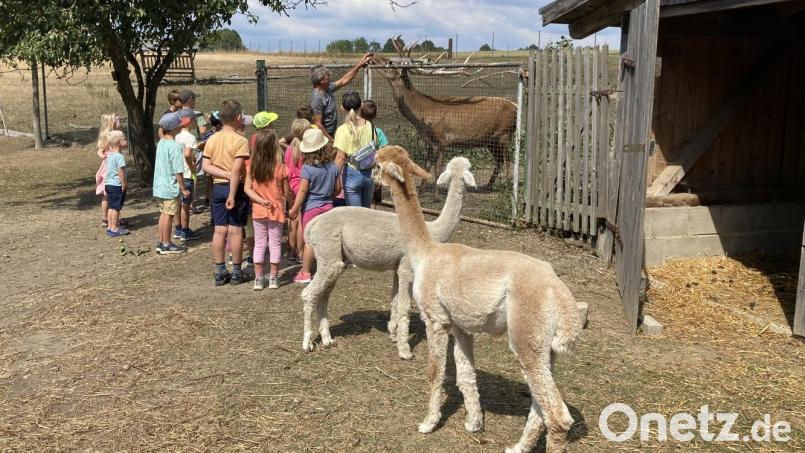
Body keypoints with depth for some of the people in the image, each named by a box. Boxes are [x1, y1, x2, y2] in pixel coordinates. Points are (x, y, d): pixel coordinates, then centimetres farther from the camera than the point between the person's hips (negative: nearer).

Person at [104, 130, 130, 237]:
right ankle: (114, 229, 2)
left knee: (111, 207, 15)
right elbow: (121, 172, -21)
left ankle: (110, 227, 21)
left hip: (108, 184, 9)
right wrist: (124, 184, -15)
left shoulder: (110, 155, 11)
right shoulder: (119, 156, -18)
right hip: (117, 185, -9)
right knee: (116, 207, -2)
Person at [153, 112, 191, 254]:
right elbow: (178, 171, -19)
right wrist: (183, 188, -11)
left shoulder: (160, 143, 6)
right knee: (168, 215, 1)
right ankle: (166, 245, 10)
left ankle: (161, 242, 24)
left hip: (159, 186, 8)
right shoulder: (175, 146, -19)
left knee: (164, 213, 16)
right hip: (171, 188, -8)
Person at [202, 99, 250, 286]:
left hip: (218, 188, 5)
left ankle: (220, 272, 13)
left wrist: (226, 175, -8)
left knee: (220, 230, 8)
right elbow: (236, 169, -21)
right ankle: (236, 273, 8)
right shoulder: (240, 140, -13)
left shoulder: (212, 140, 5)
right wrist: (233, 195, -20)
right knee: (235, 230, 1)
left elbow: (206, 166, -2)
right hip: (235, 187, -5)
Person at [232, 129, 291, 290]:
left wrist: (261, 201, -10)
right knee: (275, 244, 9)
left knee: (259, 243, 11)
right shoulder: (280, 168, -15)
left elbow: (247, 188, -9)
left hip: (258, 210, 2)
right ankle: (274, 278, 14)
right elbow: (287, 193, -8)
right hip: (276, 210, -2)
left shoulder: (252, 166, -7)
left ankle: (258, 279, 12)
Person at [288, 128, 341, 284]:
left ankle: (305, 273, 5)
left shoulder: (307, 168, -14)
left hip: (311, 208, -4)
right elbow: (338, 189, 9)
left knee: (309, 241, 0)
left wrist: (294, 210, -8)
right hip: (328, 206, 5)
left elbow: (302, 191, -15)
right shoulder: (333, 166, 1)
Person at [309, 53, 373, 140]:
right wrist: (331, 140, -21)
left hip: (331, 134, 9)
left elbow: (344, 80, 15)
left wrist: (359, 65, 14)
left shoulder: (328, 88, 3)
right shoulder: (316, 98, -23)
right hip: (324, 137, -9)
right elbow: (318, 124, -24)